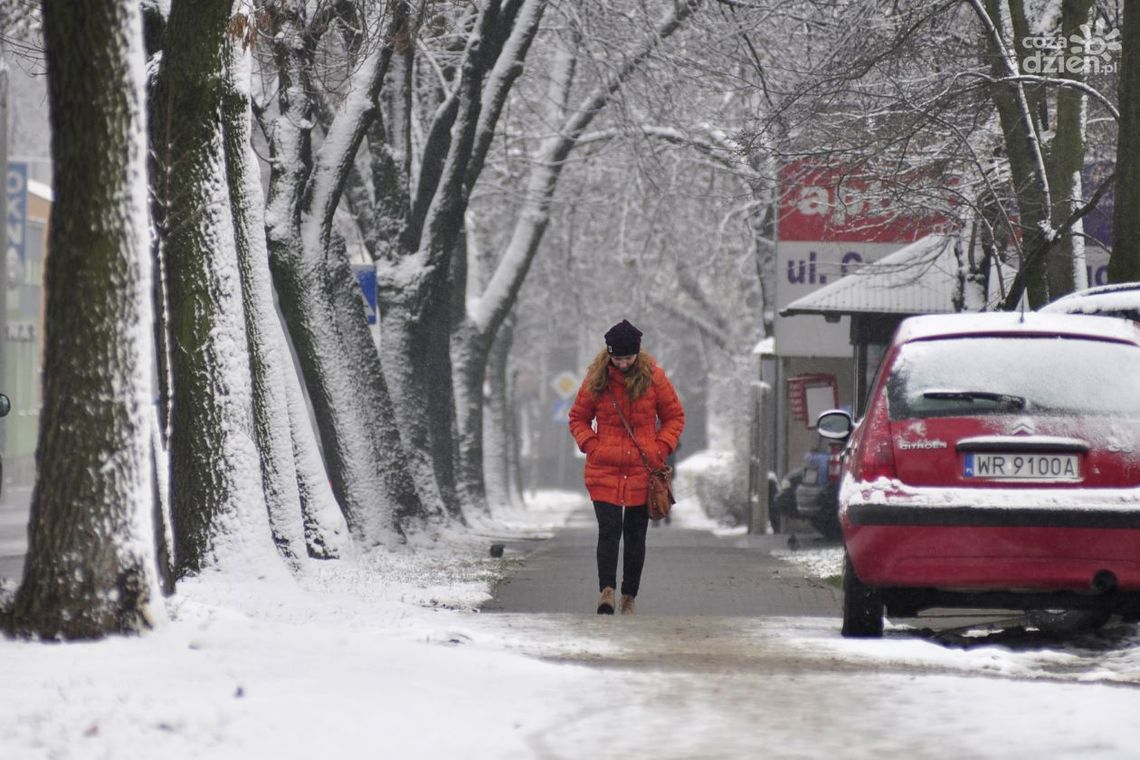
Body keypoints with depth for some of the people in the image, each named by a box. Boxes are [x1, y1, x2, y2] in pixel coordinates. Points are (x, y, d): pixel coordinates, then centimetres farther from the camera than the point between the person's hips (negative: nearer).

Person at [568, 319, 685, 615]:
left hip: (643, 470, 1)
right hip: (604, 469, -1)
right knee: (609, 530, -15)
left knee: (635, 535, 6)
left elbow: (675, 416, 10)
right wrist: (591, 445, -6)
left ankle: (629, 598, 14)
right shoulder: (596, 380, -1)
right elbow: (578, 419, 11)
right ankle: (607, 591, -23)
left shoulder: (653, 377, -1)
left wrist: (660, 448, -5)